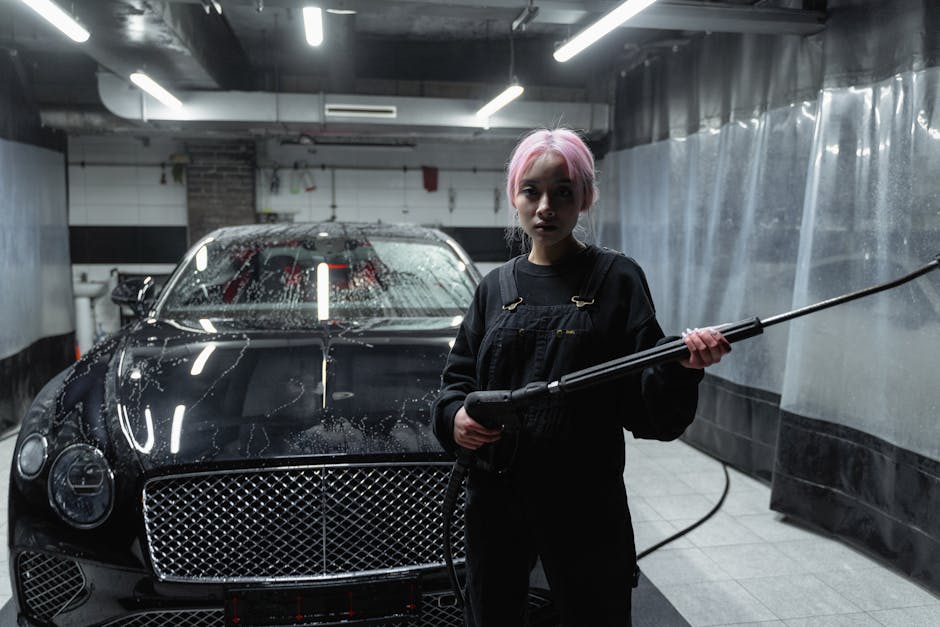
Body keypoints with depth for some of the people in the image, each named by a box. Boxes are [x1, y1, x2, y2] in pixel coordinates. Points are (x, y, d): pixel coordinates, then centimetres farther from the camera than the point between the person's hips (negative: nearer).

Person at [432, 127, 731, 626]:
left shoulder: (616, 279, -4)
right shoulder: (497, 286, 7)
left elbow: (648, 414, -8)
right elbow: (457, 377, 11)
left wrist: (682, 368, -27)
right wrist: (454, 417, -10)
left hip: (586, 505, -3)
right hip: (494, 499, 3)